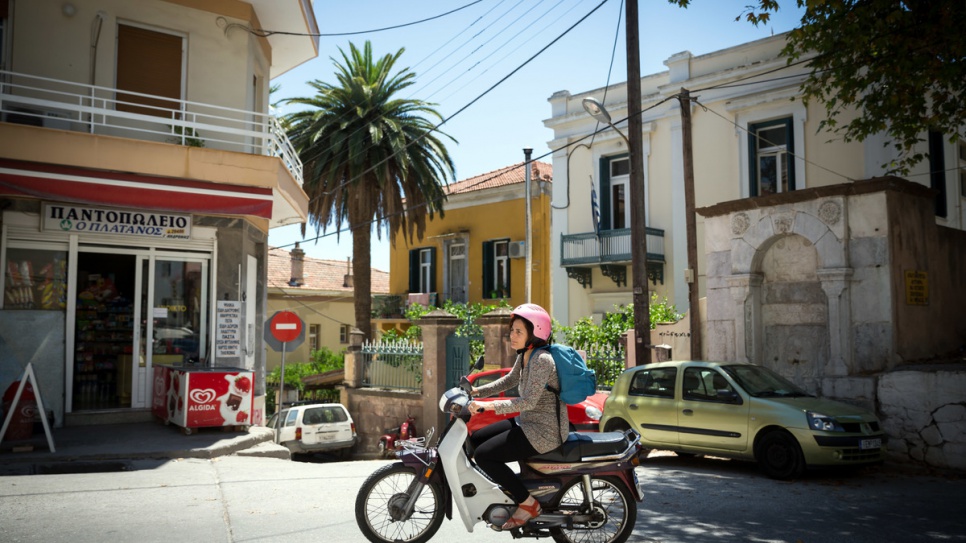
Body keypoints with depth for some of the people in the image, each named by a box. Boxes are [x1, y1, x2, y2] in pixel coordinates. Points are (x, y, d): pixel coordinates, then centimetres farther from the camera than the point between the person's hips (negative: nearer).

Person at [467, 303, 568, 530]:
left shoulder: (541, 360, -22)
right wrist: (478, 391, 9)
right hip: (528, 423, 10)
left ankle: (528, 503, -5)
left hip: (544, 431, -10)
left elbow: (528, 401, -29)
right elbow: (509, 380, 21)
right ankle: (509, 490, 17)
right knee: (476, 438, 12)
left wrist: (488, 406, -33)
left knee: (483, 455, -16)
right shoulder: (524, 356, 7)